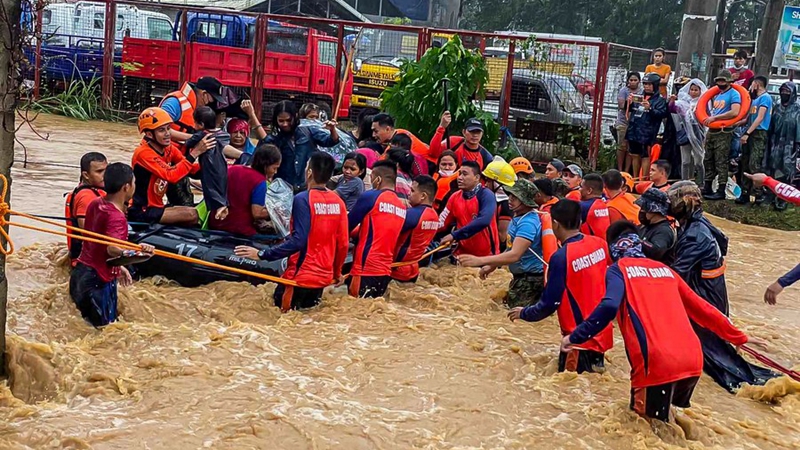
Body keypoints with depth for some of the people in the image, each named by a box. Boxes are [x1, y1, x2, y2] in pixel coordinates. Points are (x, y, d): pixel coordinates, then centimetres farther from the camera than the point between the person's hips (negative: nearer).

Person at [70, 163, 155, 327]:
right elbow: (112, 249, -37)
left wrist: (117, 266, 25)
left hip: (80, 272, 9)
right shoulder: (116, 217, -20)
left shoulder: (95, 204, 8)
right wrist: (134, 251, -56)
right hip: (98, 281, -9)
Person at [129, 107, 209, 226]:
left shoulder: (169, 149, 4)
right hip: (141, 212, -9)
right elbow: (171, 176, -32)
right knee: (192, 215, -23)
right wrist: (195, 153, -34)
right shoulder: (144, 153, -20)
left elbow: (194, 170, -6)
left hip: (156, 206, 9)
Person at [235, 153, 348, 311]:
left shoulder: (303, 199, -15)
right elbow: (342, 243, 5)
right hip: (324, 276, 6)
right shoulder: (338, 202, 2)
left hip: (300, 276, -6)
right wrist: (337, 272, 22)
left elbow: (298, 241, -23)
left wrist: (262, 254, -20)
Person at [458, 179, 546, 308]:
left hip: (530, 279, -10)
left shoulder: (528, 223, -24)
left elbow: (514, 255, -33)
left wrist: (479, 260, -39)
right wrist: (493, 265, 14)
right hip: (520, 276, 10)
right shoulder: (518, 218, 6)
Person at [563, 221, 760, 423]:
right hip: (693, 361, 6)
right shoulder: (664, 270, 23)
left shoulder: (618, 269, 7)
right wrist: (738, 337, 37)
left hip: (656, 364, -6)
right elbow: (701, 308, 27)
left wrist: (576, 337, -6)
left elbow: (609, 307, -13)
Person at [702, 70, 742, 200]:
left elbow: (734, 112, -21)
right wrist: (707, 119, 11)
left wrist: (715, 118, -20)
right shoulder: (717, 95, 18)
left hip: (723, 132, -9)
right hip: (712, 131, 9)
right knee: (708, 160, 12)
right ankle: (707, 188, 19)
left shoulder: (734, 94, -7)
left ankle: (721, 191, -9)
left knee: (721, 163, -9)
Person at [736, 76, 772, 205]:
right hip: (751, 134, 9)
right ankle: (745, 193, 10)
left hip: (759, 134, -9)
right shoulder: (756, 98, 21)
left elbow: (760, 118, -15)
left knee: (754, 165, -15)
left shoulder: (765, 97, -8)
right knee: (745, 165, 7)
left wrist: (747, 133, -19)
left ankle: (758, 194, -13)